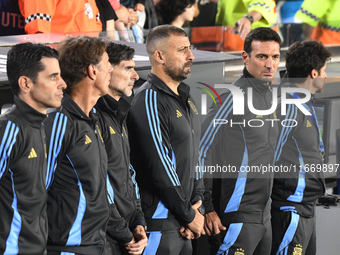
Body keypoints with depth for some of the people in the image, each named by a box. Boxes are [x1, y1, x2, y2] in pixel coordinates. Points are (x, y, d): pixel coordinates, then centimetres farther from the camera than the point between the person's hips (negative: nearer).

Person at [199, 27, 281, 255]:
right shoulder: (235, 96, -14)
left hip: (264, 217, 9)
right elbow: (200, 152, -16)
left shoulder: (269, 95, 12)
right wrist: (206, 208, -16)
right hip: (238, 217, -9)